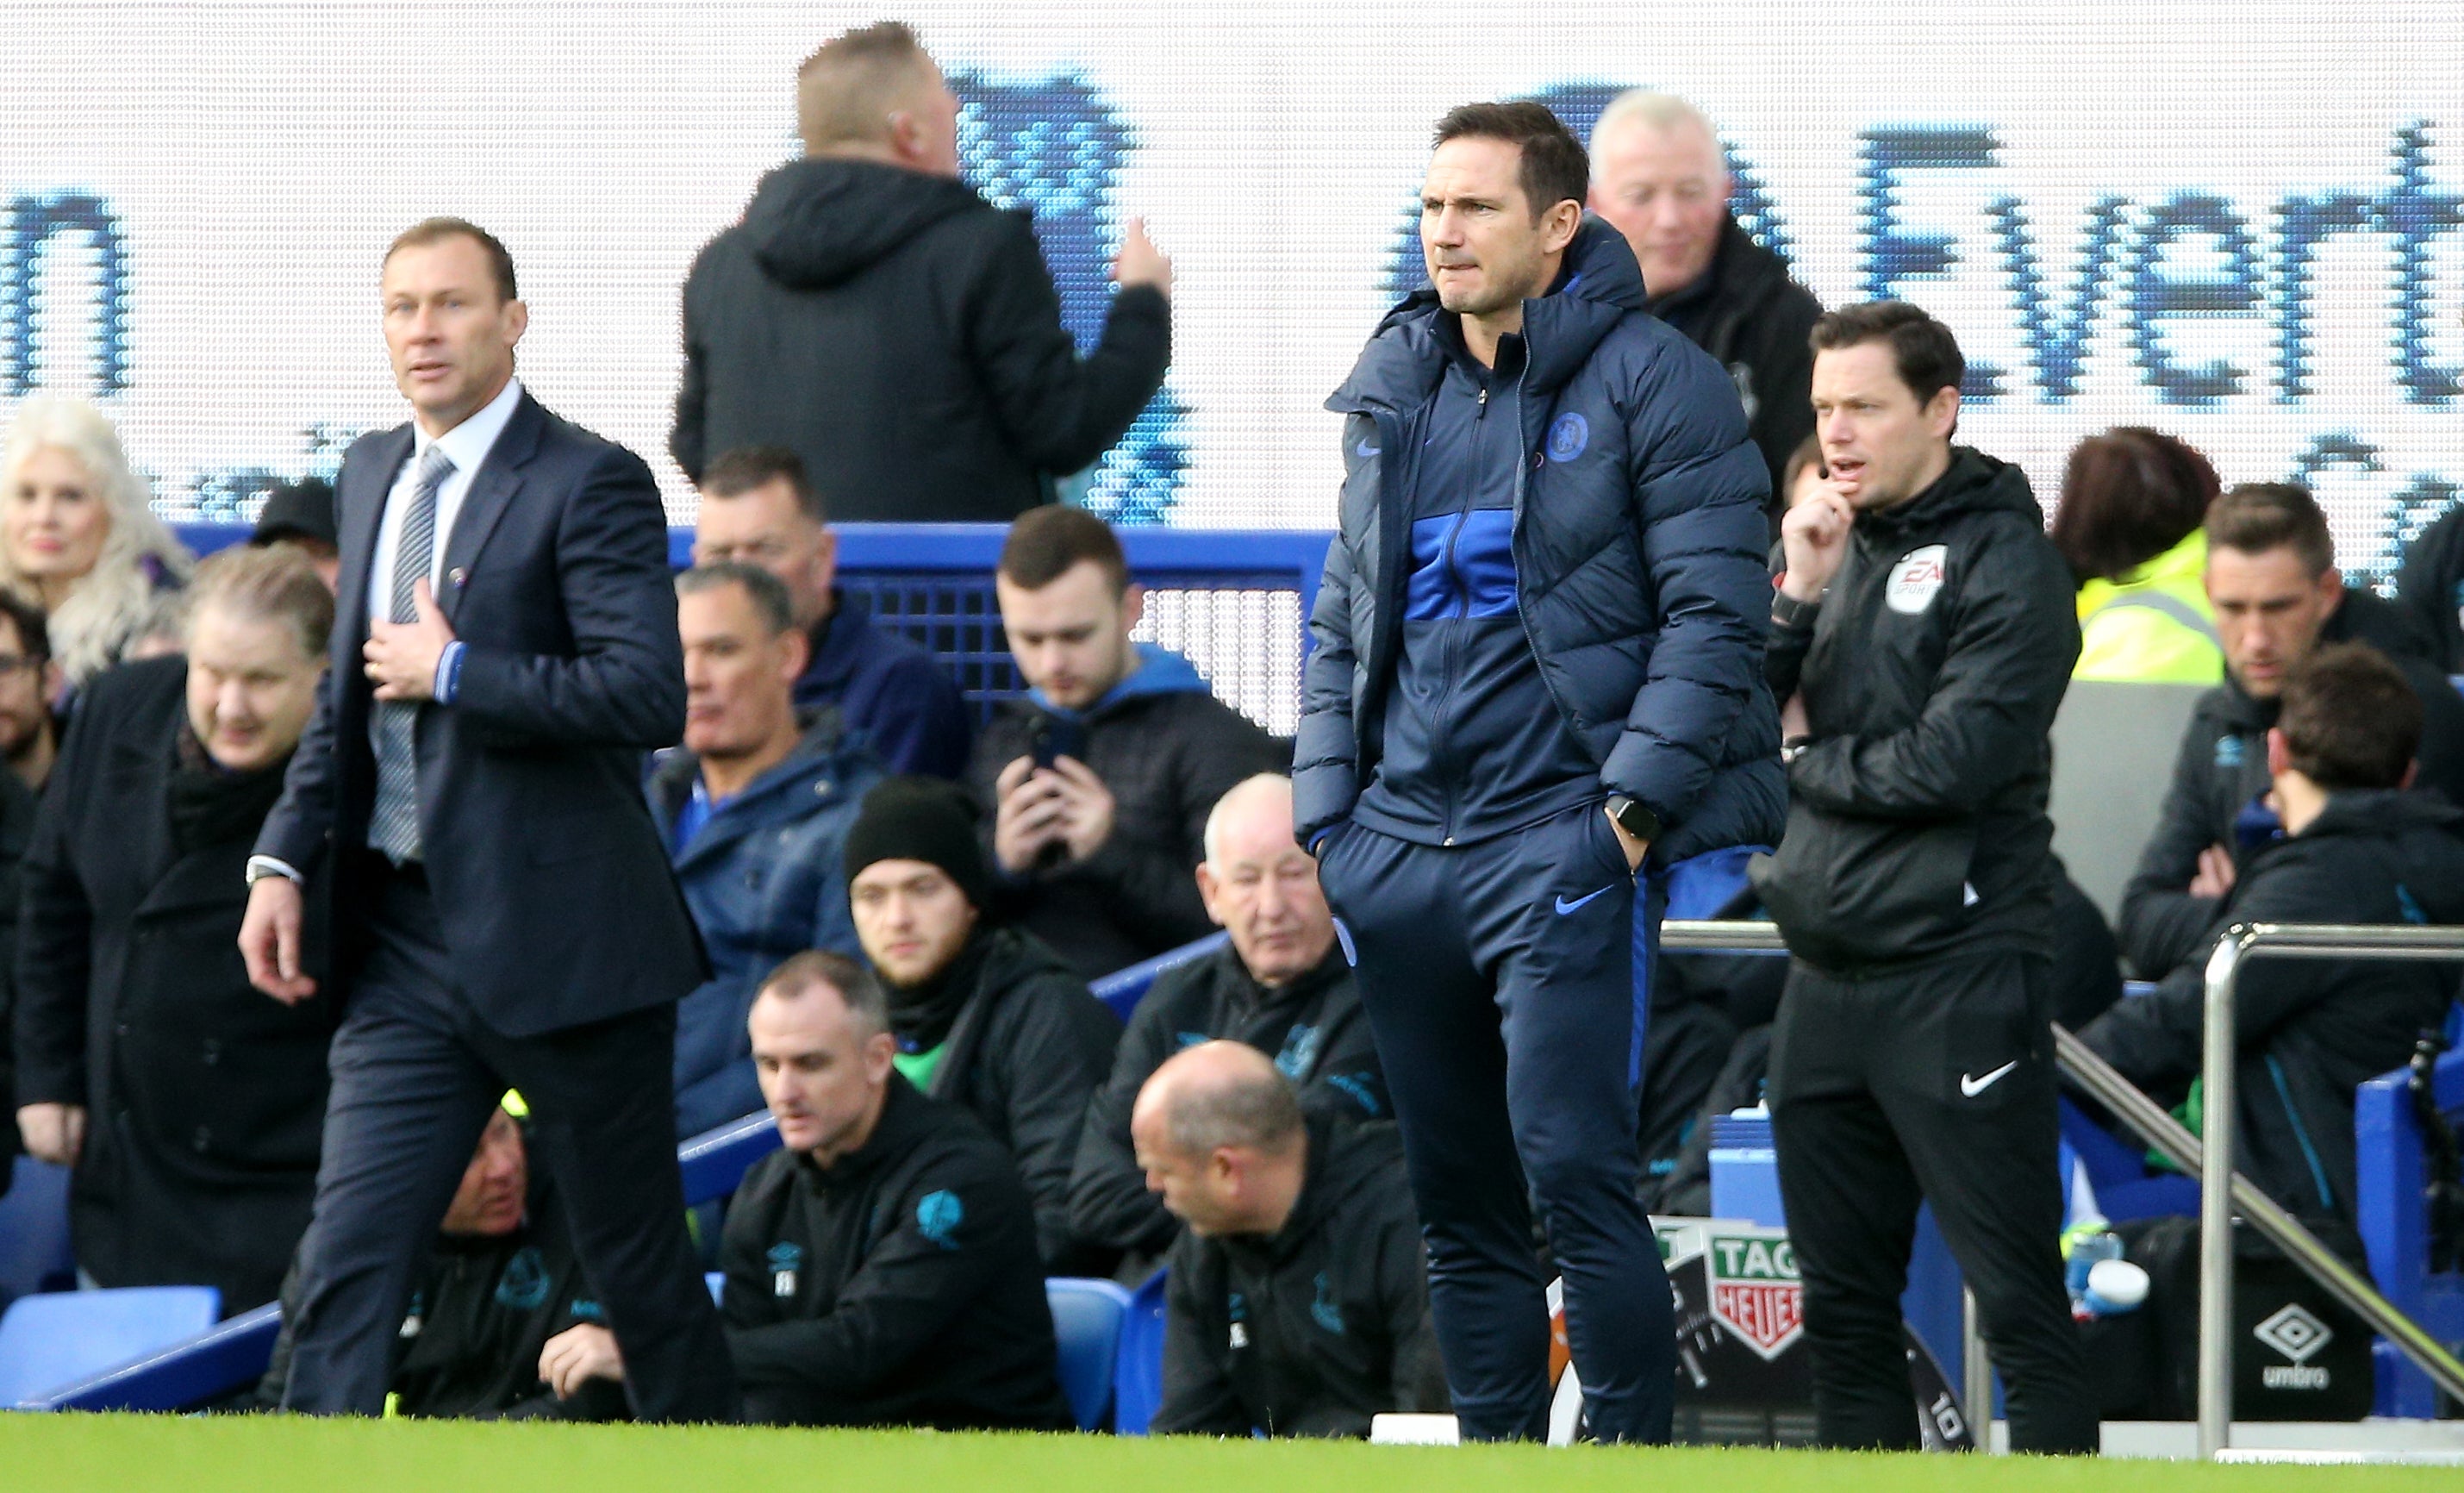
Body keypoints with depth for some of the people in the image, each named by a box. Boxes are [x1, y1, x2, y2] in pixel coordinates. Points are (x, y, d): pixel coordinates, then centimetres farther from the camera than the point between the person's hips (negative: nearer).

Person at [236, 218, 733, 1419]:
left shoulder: (589, 484, -10)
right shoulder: (370, 475, 14)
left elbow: (647, 697, -21)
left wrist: (452, 672, -16)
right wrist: (284, 860, 11)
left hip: (560, 940, -6)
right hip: (406, 942, 6)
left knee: (641, 1270, 6)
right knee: (345, 1270, -5)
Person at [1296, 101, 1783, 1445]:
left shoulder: (1649, 381, -4)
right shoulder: (1394, 389, 15)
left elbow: (1714, 616, -9)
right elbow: (1341, 620, 21)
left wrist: (1632, 806, -15)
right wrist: (1326, 810, 10)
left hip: (1561, 835, -6)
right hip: (1398, 848, 6)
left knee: (1572, 1169, -15)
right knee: (1455, 1196, 8)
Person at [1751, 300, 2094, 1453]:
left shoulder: (2003, 559, -7)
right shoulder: (1833, 548, 13)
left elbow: (1952, 762, -17)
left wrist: (1805, 766, -1)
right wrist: (1797, 595, -8)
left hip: (1954, 978, -7)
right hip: (1828, 979, 7)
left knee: (2018, 1305, -7)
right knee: (1844, 1309, 12)